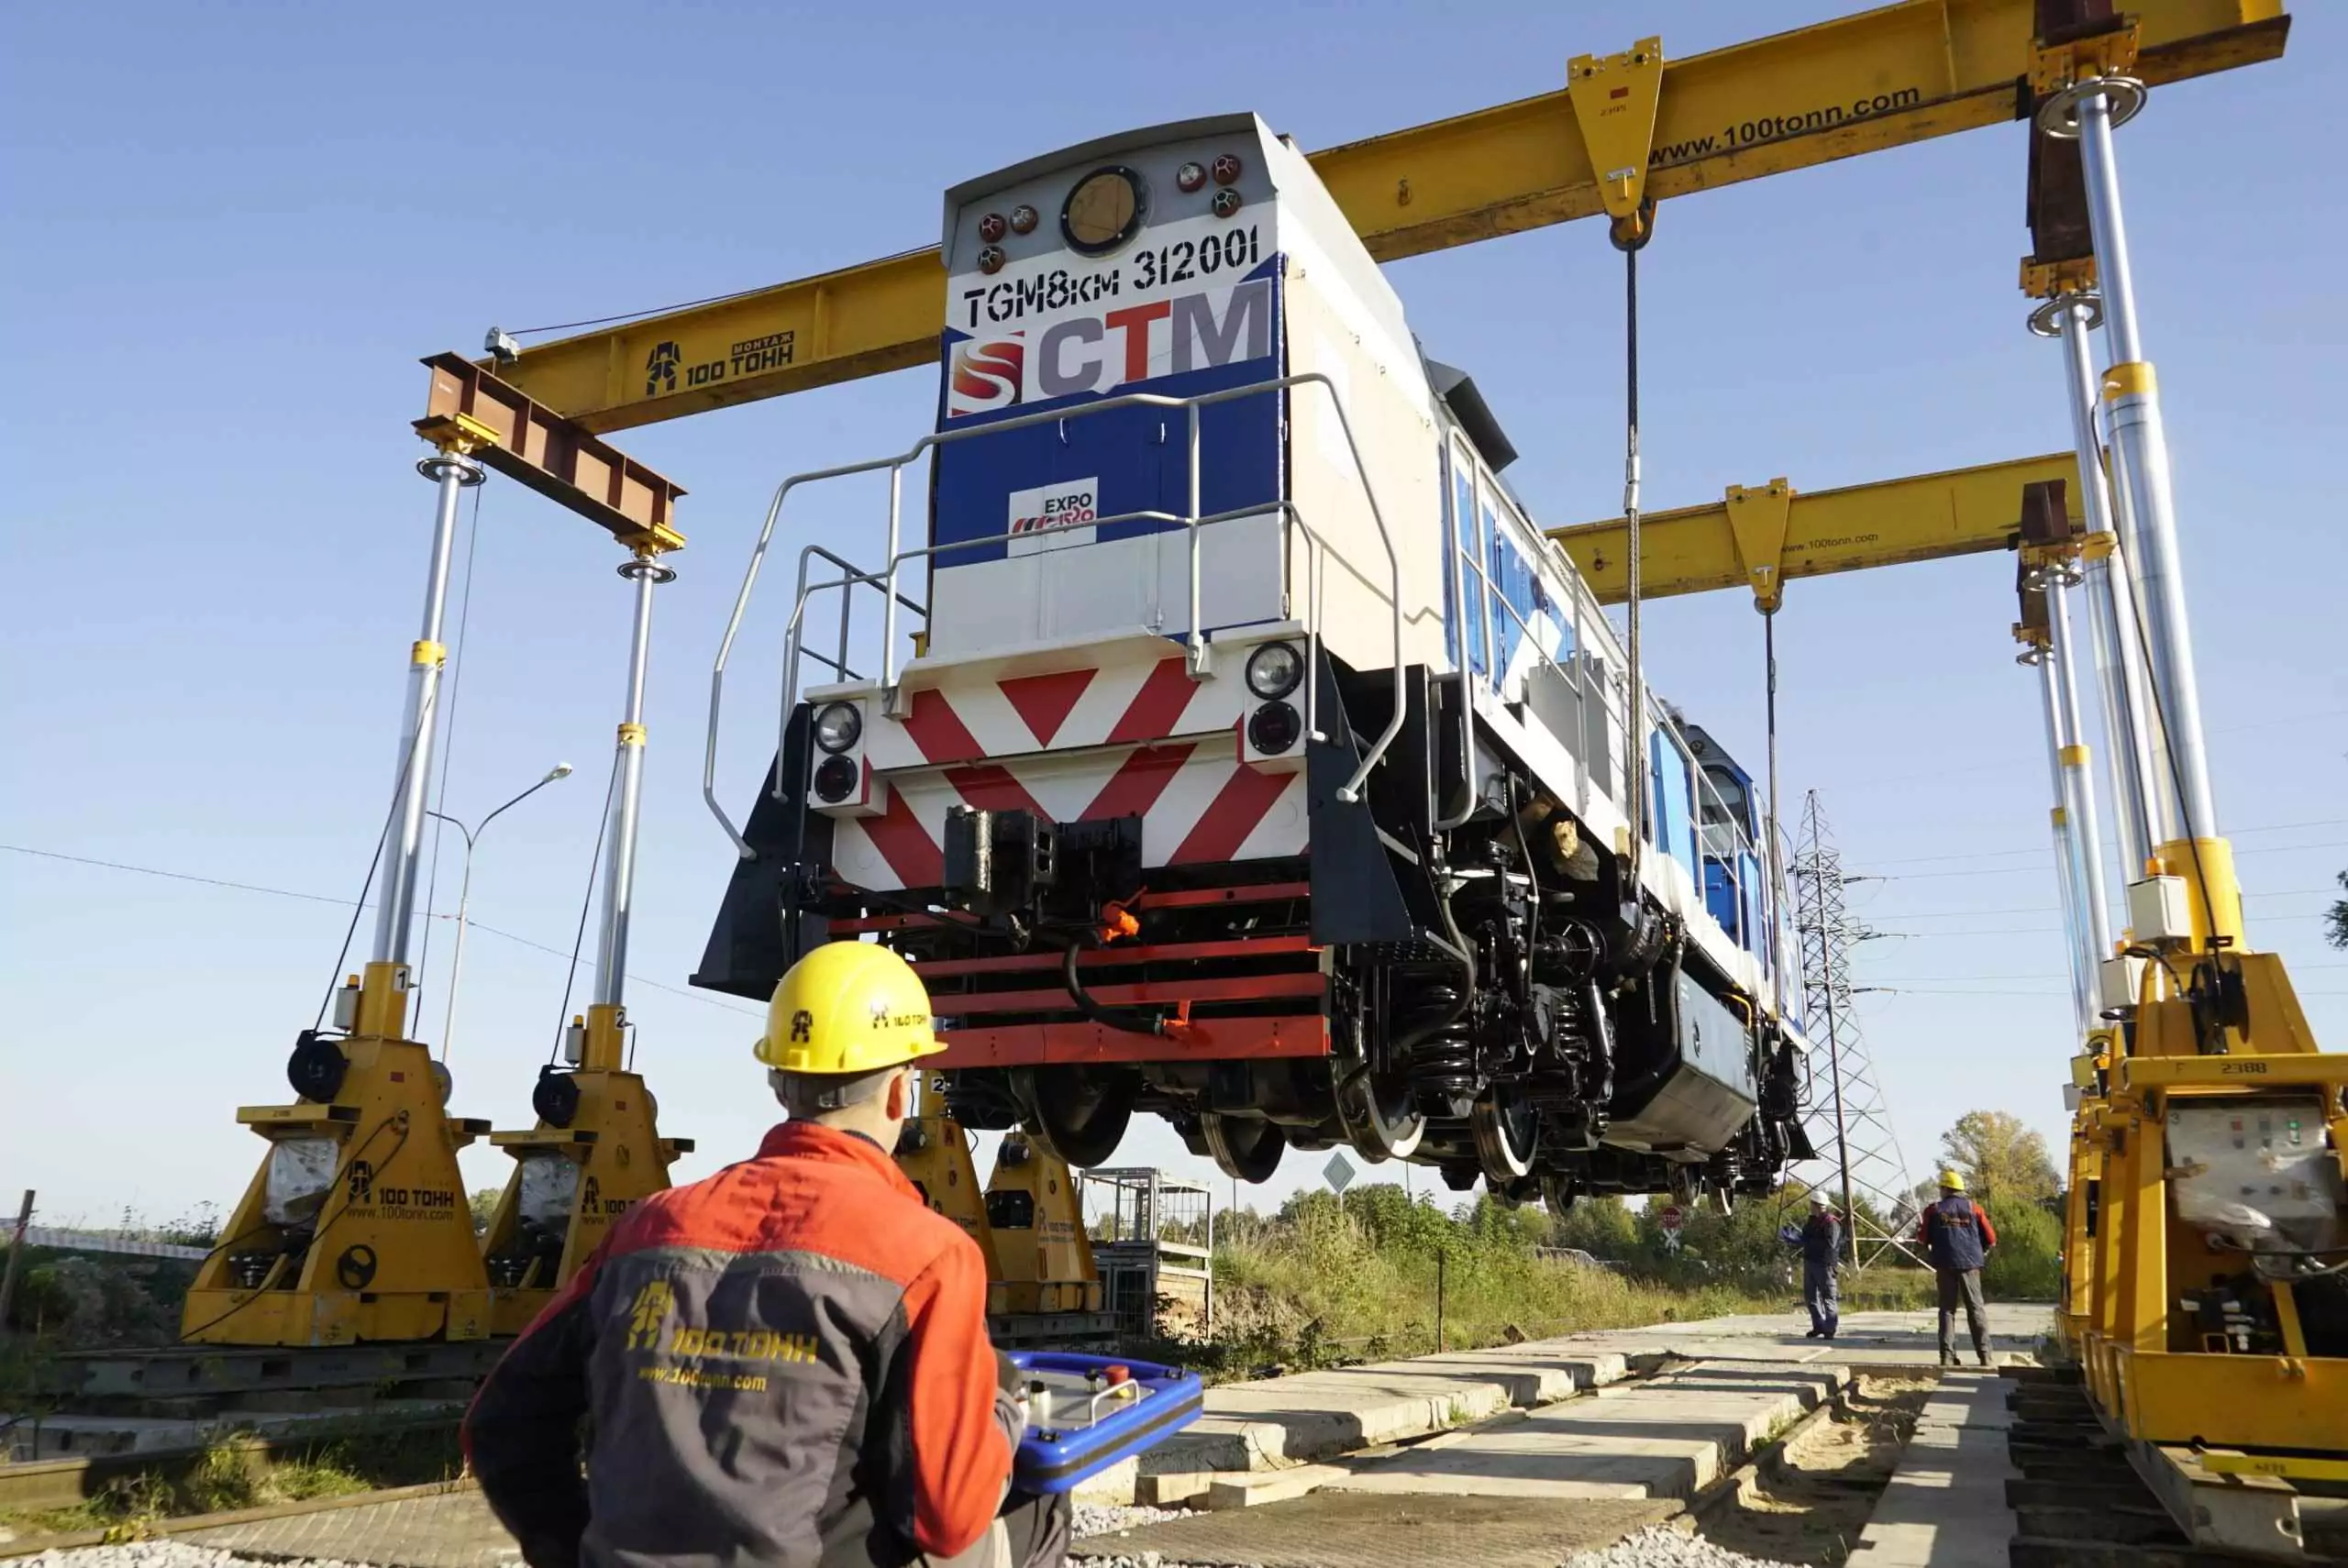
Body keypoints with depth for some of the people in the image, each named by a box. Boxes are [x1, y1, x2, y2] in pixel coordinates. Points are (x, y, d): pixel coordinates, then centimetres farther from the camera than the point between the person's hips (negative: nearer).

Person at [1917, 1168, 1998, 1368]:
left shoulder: (1935, 1210, 4)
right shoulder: (1974, 1208, 5)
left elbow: (1923, 1238, 4)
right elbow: (1990, 1238, 3)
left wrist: (1930, 1256, 24)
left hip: (1945, 1265, 0)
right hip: (1970, 1264, 0)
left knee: (1947, 1309, 5)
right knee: (1976, 1309, 5)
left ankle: (1947, 1356, 0)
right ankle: (1985, 1356, 1)